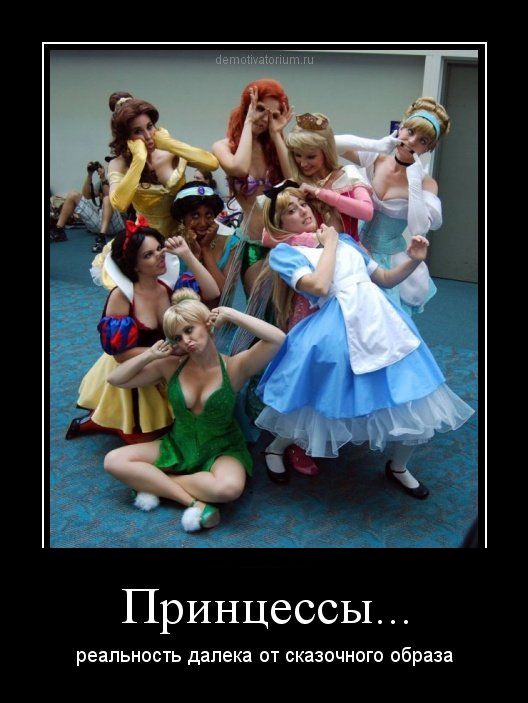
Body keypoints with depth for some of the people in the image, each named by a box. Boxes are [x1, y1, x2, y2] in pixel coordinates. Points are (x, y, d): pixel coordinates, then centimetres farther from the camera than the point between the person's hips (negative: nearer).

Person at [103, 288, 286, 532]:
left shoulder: (234, 367, -17)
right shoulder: (171, 366, -7)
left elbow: (277, 339, -33)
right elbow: (115, 379, 0)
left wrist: (230, 314, -28)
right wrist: (150, 354, -13)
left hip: (221, 450, -3)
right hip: (177, 447, 4)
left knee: (229, 487, -38)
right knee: (114, 461, -15)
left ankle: (152, 482, -14)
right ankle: (195, 502, -20)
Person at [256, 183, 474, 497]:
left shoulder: (343, 239, 21)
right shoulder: (283, 252, 3)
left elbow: (386, 278, 22)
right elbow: (318, 286, -16)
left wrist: (414, 260, 4)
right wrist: (329, 244, -3)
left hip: (384, 319, 5)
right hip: (339, 330, -5)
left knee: (414, 400, 6)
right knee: (320, 401, 5)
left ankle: (399, 467, 31)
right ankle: (275, 448, 36)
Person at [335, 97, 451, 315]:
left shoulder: (425, 182, -12)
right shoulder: (375, 159, -6)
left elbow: (419, 228, -26)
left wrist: (414, 180, -24)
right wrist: (376, 145, -20)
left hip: (390, 258, -2)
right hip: (358, 248, 2)